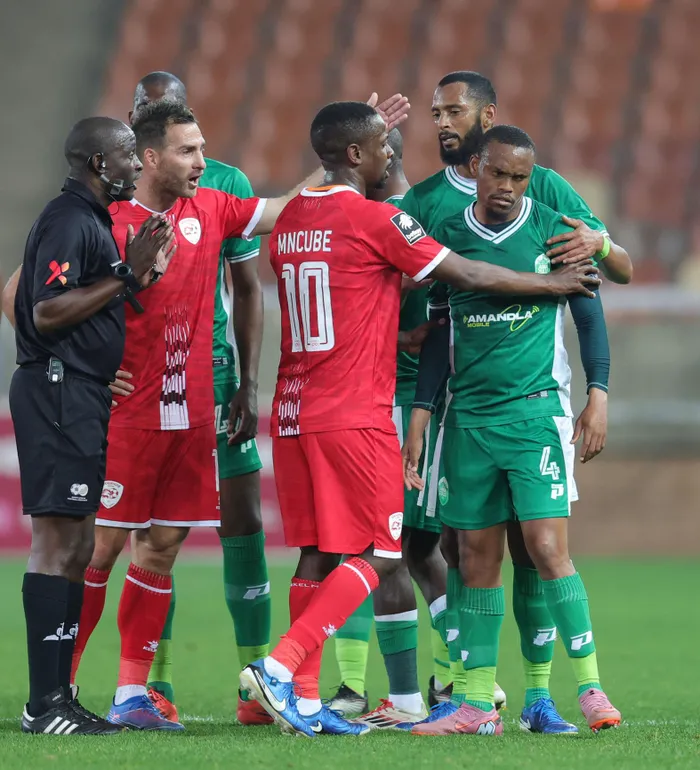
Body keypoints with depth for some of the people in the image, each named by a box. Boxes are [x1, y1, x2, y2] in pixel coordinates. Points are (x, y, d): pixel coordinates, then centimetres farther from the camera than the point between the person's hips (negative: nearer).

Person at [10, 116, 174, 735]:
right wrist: (126, 275, -17)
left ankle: (58, 693, 15)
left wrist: (141, 273, 14)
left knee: (75, 544, 11)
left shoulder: (94, 220, 19)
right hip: (59, 392, -11)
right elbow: (47, 312, -21)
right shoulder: (68, 221, -12)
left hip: (83, 399, 11)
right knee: (57, 542, -11)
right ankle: (45, 704, -11)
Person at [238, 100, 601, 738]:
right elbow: (470, 276, -4)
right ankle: (283, 666, -14)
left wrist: (402, 332, 28)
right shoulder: (374, 219, -9)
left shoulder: (289, 222, 13)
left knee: (317, 554, 9)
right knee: (376, 557, -1)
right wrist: (551, 283, 8)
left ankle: (304, 702, 5)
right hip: (356, 417, -7)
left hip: (293, 415, 8)